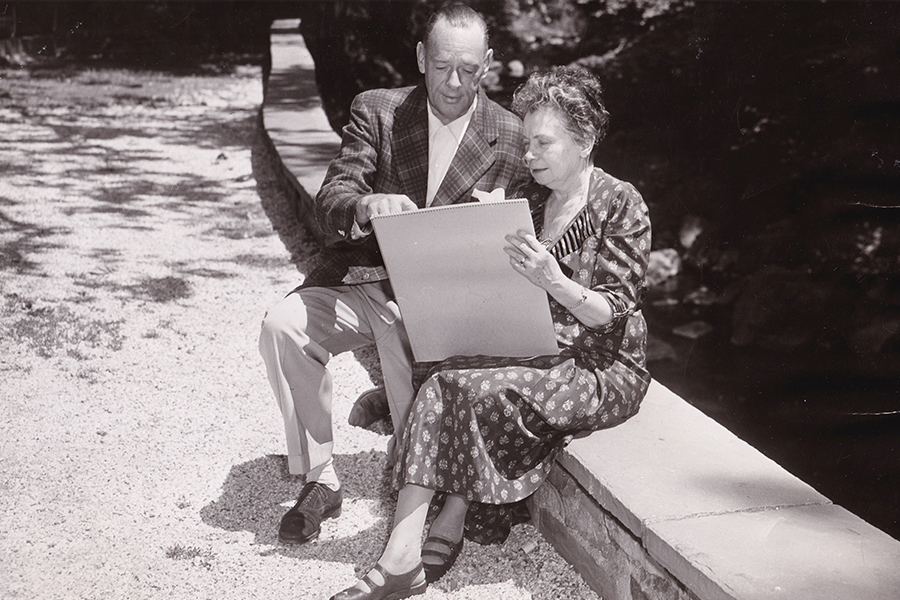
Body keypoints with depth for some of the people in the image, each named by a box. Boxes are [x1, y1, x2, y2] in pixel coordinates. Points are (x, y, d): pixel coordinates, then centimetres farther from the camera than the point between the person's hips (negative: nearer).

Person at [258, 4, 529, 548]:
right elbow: (330, 201, -7)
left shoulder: (512, 139, 2)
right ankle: (320, 481, -10)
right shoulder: (377, 111, 4)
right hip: (362, 278, 2)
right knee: (283, 326, -24)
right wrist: (367, 206, -31)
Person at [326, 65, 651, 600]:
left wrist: (551, 279, -29)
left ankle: (446, 534, -12)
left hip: (604, 370, -5)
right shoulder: (531, 199, 13)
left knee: (474, 388, -29)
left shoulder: (621, 204, -5)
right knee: (443, 384, -24)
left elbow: (611, 313, -12)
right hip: (536, 353, 5)